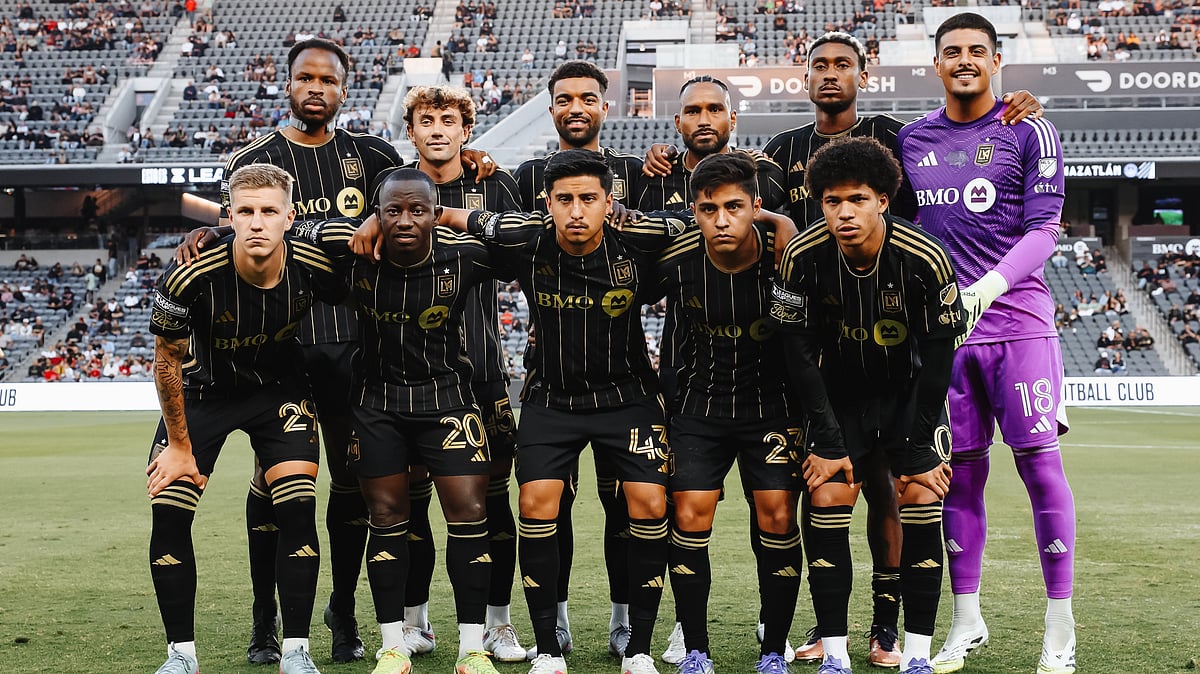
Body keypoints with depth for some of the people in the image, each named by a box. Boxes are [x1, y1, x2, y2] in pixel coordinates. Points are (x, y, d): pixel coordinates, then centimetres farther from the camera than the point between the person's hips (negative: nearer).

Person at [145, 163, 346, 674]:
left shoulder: (315, 269, -25)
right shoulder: (190, 277, -29)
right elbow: (167, 362, -12)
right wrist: (179, 445, -6)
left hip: (280, 389, 0)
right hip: (203, 389, 0)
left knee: (297, 511, -13)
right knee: (168, 515, -8)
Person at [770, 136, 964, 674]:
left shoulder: (926, 259, -24)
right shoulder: (803, 257, -21)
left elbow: (938, 353, -14)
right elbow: (799, 353, -12)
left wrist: (918, 447, -13)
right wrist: (830, 442, -13)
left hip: (912, 391, -1)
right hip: (839, 392, 1)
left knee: (922, 500, -11)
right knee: (826, 500, -10)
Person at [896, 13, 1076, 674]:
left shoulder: (1027, 133, 1)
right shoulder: (910, 139, 12)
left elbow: (1043, 228, -6)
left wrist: (987, 287, -21)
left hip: (1016, 320, -3)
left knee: (1039, 464, -4)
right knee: (960, 472, 6)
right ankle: (966, 621, 17)